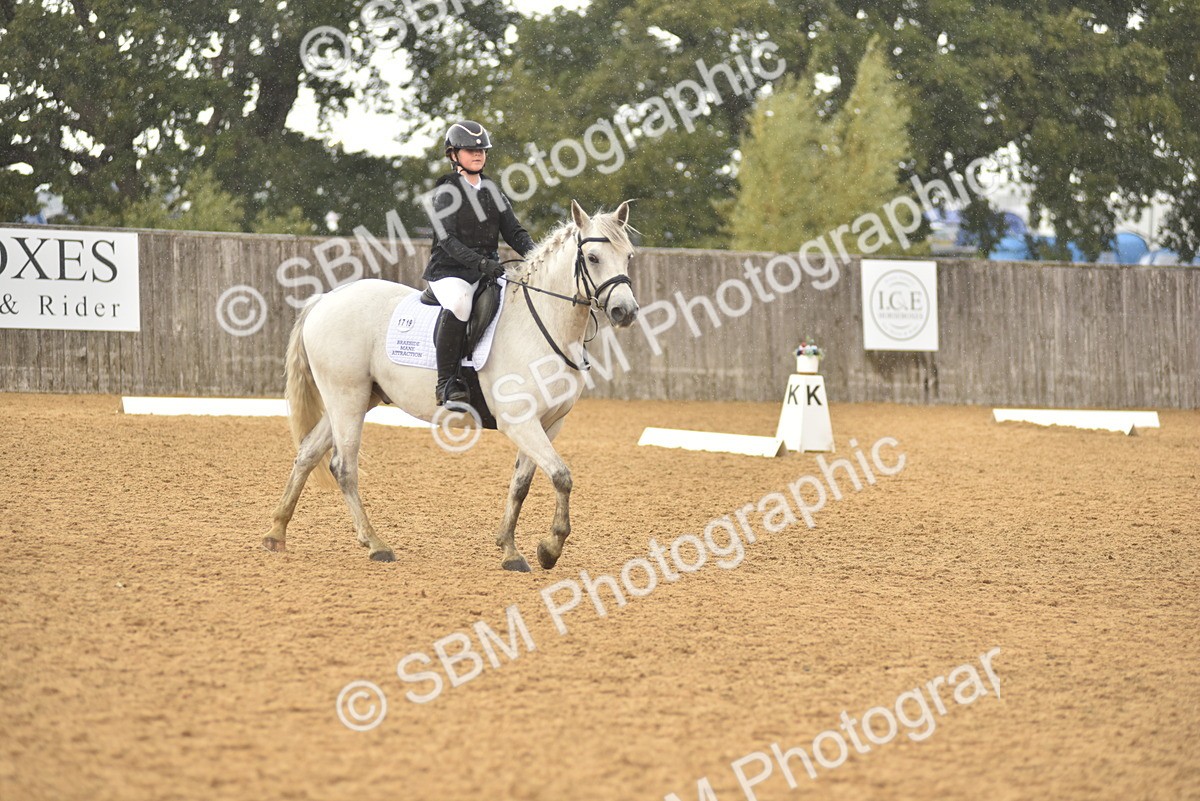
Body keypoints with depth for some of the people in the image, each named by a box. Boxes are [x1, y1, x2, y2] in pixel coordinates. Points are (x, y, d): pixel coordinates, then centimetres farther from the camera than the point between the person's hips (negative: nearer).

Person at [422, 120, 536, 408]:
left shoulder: (491, 190, 15)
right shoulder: (446, 191, -4)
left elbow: (513, 231, 12)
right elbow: (448, 239, -15)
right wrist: (479, 263, -29)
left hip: (489, 270, 7)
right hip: (450, 270, -7)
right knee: (459, 304, -37)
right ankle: (447, 384, -31)